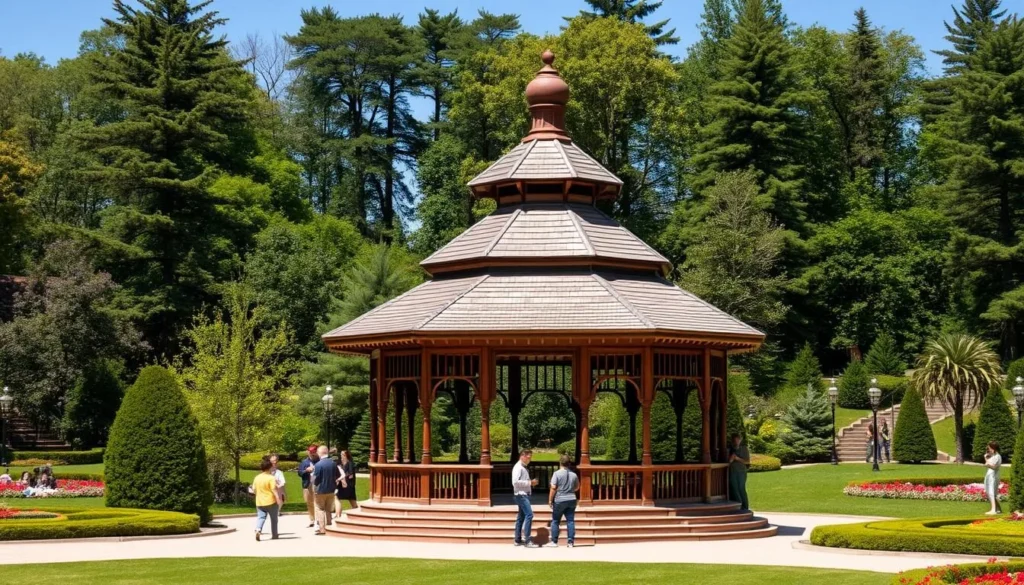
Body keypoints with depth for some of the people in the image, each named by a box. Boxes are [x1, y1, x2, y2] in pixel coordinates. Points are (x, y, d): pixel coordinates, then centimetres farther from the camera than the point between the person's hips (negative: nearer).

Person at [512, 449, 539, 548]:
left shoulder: (524, 468, 17)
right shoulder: (518, 467, -12)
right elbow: (515, 482, -23)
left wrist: (531, 483, 7)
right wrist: (529, 482, -20)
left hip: (525, 494, 10)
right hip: (521, 495, -10)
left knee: (521, 517, 13)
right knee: (529, 515, -16)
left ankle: (518, 540, 18)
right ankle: (527, 540, -17)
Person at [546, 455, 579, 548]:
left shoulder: (557, 474, -10)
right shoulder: (574, 475, 4)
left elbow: (553, 488, -13)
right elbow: (577, 488, 15)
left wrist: (550, 500, -5)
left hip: (559, 500, -4)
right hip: (571, 500, 4)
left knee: (555, 521, 8)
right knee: (570, 520, 5)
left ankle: (554, 541, 10)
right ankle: (570, 542, 2)